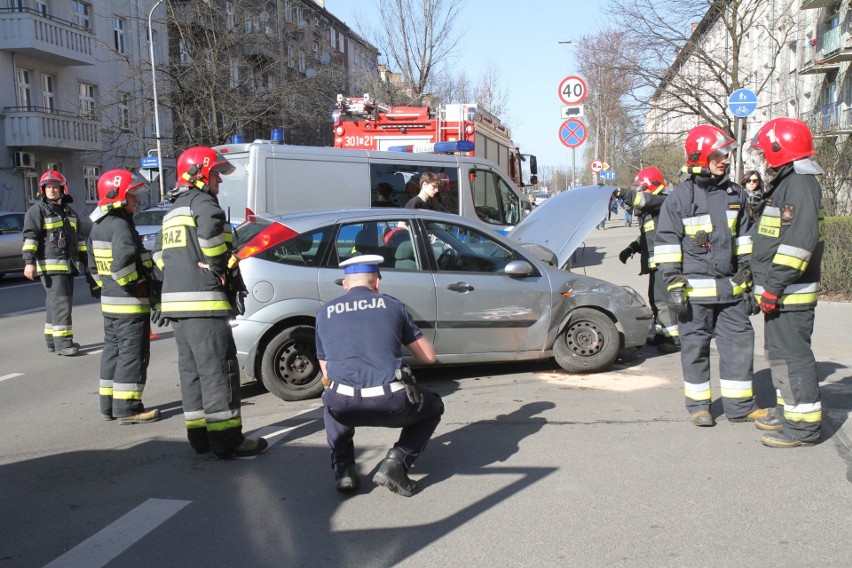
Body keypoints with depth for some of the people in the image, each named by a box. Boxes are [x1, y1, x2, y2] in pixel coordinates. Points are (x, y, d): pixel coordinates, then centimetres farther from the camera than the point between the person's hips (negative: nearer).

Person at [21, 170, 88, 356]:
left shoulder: (69, 211, 20)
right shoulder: (37, 210, -3)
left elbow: (80, 238, 25)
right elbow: (30, 237, -10)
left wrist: (85, 260, 22)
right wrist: (29, 262, -20)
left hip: (68, 265, 8)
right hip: (50, 265, -8)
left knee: (55, 302, 14)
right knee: (60, 302, -14)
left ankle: (52, 338, 22)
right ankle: (62, 341, -14)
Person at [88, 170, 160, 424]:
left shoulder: (98, 227, 13)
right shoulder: (121, 226, -18)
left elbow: (93, 266, 19)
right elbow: (123, 262, -33)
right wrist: (138, 282, -19)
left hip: (109, 301, 10)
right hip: (131, 304, -10)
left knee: (113, 351, 17)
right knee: (132, 354, -3)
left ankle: (109, 403, 25)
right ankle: (127, 408, 0)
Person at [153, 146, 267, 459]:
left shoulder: (172, 212, 24)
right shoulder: (202, 202, -8)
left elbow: (159, 252, 28)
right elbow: (211, 228, -30)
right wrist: (218, 266, -17)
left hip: (176, 302, 10)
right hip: (203, 303, -10)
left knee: (191, 370, 14)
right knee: (218, 371, -6)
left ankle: (199, 435, 21)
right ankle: (227, 440, -3)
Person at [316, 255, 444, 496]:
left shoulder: (324, 312, 17)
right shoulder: (392, 305, 13)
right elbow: (428, 356, 16)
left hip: (344, 406, 2)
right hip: (392, 403, -2)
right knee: (433, 406, 30)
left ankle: (342, 467, 19)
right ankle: (396, 462, 9)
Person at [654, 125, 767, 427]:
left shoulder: (734, 193, 9)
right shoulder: (680, 197, -5)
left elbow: (744, 236, 17)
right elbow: (667, 243, -6)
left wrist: (748, 275, 14)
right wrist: (673, 284, -11)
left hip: (730, 287, 5)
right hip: (694, 288, -4)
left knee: (739, 340, 6)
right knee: (695, 346, 4)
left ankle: (740, 405, 18)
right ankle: (698, 405, 17)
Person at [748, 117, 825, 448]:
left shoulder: (800, 184, -16)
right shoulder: (786, 183, 17)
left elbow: (800, 240, -26)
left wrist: (774, 285, -26)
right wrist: (766, 286, 24)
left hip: (790, 293, -11)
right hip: (781, 292, 11)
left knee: (792, 354, -7)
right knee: (779, 352, 18)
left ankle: (804, 424, -1)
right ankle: (788, 411, 30)